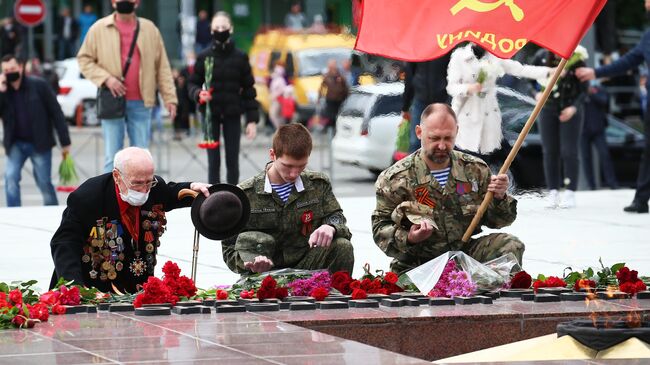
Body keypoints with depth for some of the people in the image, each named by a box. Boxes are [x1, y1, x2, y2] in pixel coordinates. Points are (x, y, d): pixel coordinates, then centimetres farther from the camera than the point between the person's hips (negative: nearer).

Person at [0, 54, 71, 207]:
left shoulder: (39, 85, -7)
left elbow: (56, 113, -5)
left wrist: (65, 141, -7)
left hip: (40, 143, -3)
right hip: (15, 144, 3)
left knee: (44, 183, 2)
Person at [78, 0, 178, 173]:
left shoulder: (149, 29, 8)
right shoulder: (99, 29, 3)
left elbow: (162, 66, 9)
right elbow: (84, 59, 6)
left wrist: (169, 98, 2)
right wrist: (106, 78, -10)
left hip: (141, 102, 2)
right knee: (112, 157, -1)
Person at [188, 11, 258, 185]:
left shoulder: (240, 57, 2)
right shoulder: (204, 57, 1)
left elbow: (248, 89, 4)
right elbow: (193, 84, 8)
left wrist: (252, 119, -1)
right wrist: (198, 94, -17)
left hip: (232, 114, 0)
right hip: (211, 114, 0)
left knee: (232, 160, 2)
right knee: (213, 161, 0)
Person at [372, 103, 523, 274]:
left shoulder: (475, 170, 7)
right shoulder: (394, 179, -3)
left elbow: (494, 220, 14)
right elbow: (380, 228, -1)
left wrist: (500, 198, -9)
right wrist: (408, 239, -21)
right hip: (418, 263, -3)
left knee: (510, 245, -18)